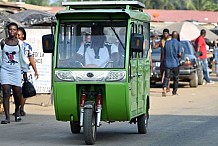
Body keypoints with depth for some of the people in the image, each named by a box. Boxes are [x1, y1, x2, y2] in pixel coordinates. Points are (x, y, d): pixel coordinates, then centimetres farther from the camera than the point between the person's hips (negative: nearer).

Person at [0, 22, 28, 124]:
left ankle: (17, 112, 32)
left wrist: (25, 72, 13)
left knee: (17, 94, 4)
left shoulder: (19, 43, 5)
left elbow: (22, 58, 11)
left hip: (16, 71, 1)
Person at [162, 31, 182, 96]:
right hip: (175, 63, -2)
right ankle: (174, 91, 19)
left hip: (167, 63, 2)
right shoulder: (178, 43, -6)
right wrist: (179, 56, 11)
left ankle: (164, 89, -24)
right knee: (176, 78, 13)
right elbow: (179, 54, -10)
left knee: (166, 77, -2)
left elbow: (164, 52, 9)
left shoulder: (167, 43, 4)